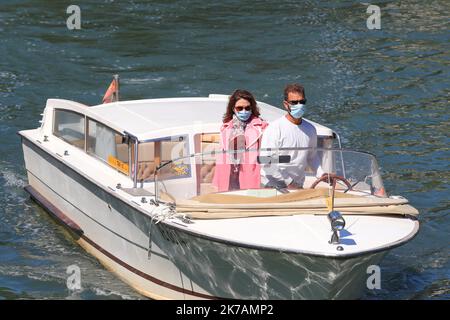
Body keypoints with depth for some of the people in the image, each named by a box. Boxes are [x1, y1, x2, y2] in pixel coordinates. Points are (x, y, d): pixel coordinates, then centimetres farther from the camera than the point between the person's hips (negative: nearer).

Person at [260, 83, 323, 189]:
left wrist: (321, 174, 7)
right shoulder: (275, 128, -10)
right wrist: (289, 182, -13)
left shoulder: (310, 129, 10)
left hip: (298, 187, 5)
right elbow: (266, 163, -15)